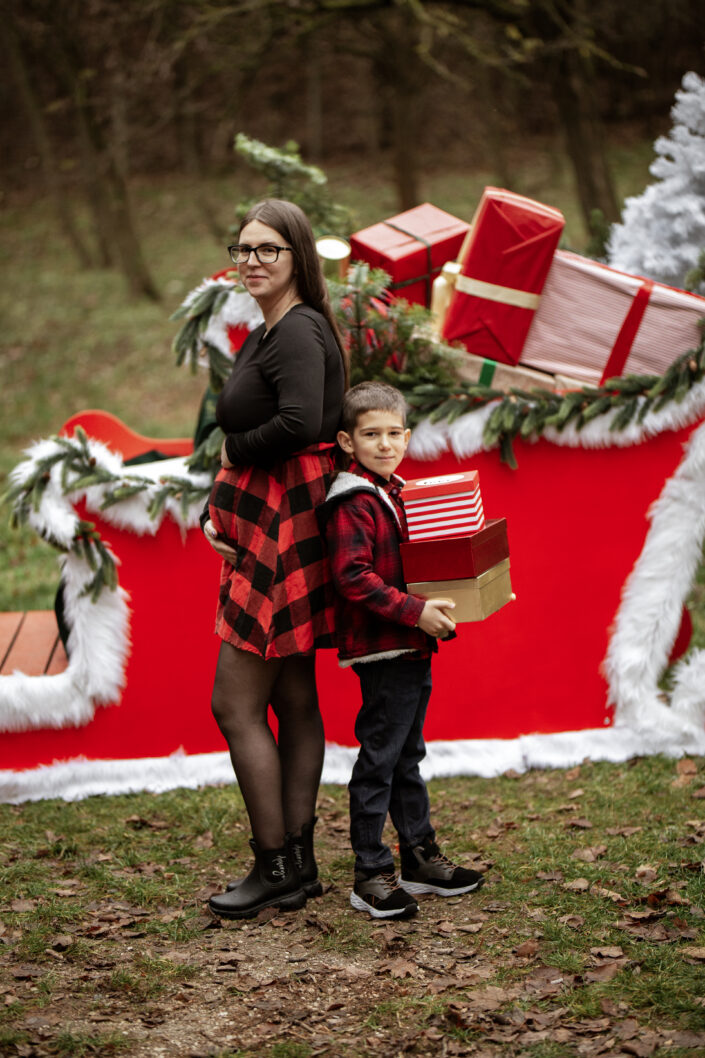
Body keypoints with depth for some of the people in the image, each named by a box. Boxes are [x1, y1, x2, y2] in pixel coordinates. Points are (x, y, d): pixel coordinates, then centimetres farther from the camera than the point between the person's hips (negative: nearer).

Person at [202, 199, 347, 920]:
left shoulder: (298, 331, -15)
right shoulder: (265, 335, 16)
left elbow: (299, 423, -32)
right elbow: (244, 437, 17)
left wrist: (238, 452, -13)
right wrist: (217, 508, 2)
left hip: (282, 528, -10)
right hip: (264, 526, 10)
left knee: (235, 704, -6)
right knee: (293, 703, 12)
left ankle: (276, 869, 2)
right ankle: (298, 864, 18)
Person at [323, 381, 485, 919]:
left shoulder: (396, 493, 15)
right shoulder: (352, 503, -15)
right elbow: (353, 577, -24)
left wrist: (437, 606, 11)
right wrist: (414, 611, -26)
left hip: (413, 646, 10)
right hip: (381, 648, -10)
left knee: (407, 756, 17)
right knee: (379, 759, -4)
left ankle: (421, 858, 27)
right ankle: (371, 875, 2)